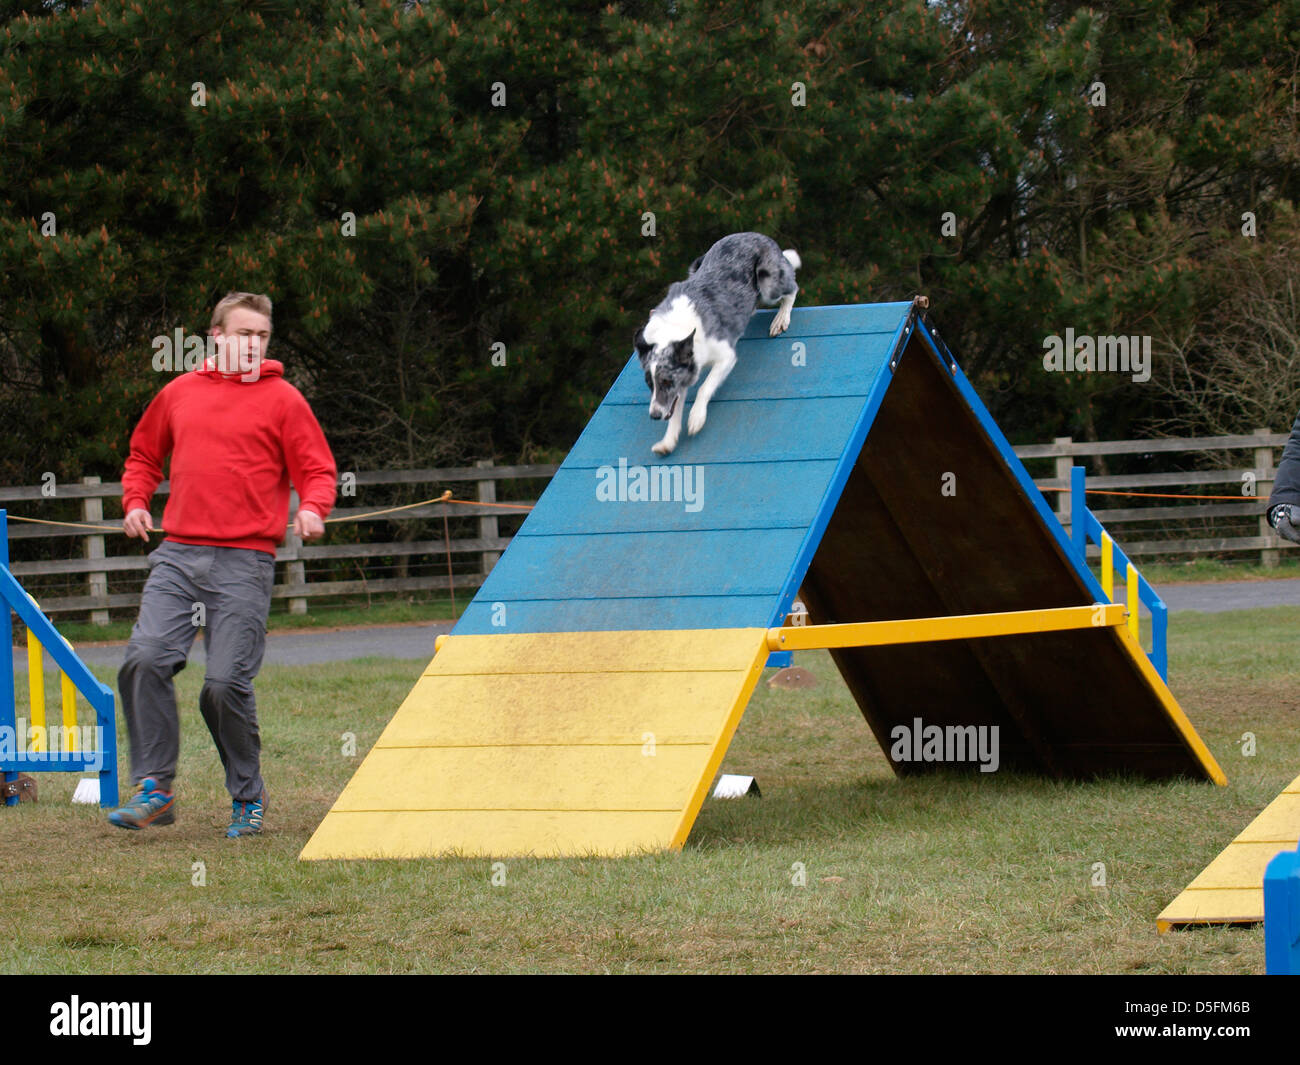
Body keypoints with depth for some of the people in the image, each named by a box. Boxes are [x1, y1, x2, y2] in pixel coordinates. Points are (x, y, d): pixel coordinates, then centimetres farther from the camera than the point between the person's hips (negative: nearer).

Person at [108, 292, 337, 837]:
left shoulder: (282, 399, 5)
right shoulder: (179, 393, 15)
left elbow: (317, 470, 4)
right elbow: (144, 455, 29)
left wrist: (313, 510, -16)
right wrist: (135, 501, 12)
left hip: (244, 561, -3)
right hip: (177, 552, 3)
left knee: (226, 683, -10)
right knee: (145, 658, -14)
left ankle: (247, 797, 9)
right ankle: (155, 789, -4)